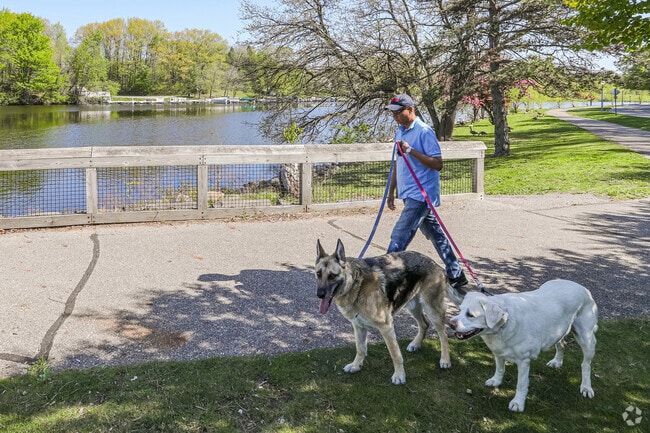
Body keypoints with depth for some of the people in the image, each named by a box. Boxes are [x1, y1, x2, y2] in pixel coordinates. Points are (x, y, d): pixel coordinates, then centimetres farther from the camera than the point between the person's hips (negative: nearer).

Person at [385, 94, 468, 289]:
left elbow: (437, 164, -19)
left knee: (398, 239, -12)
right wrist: (391, 192, 20)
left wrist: (411, 150, -25)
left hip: (421, 194, -9)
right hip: (410, 194, 9)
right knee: (436, 236, 15)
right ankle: (456, 275, 25)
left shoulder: (424, 132, -13)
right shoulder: (400, 132, 13)